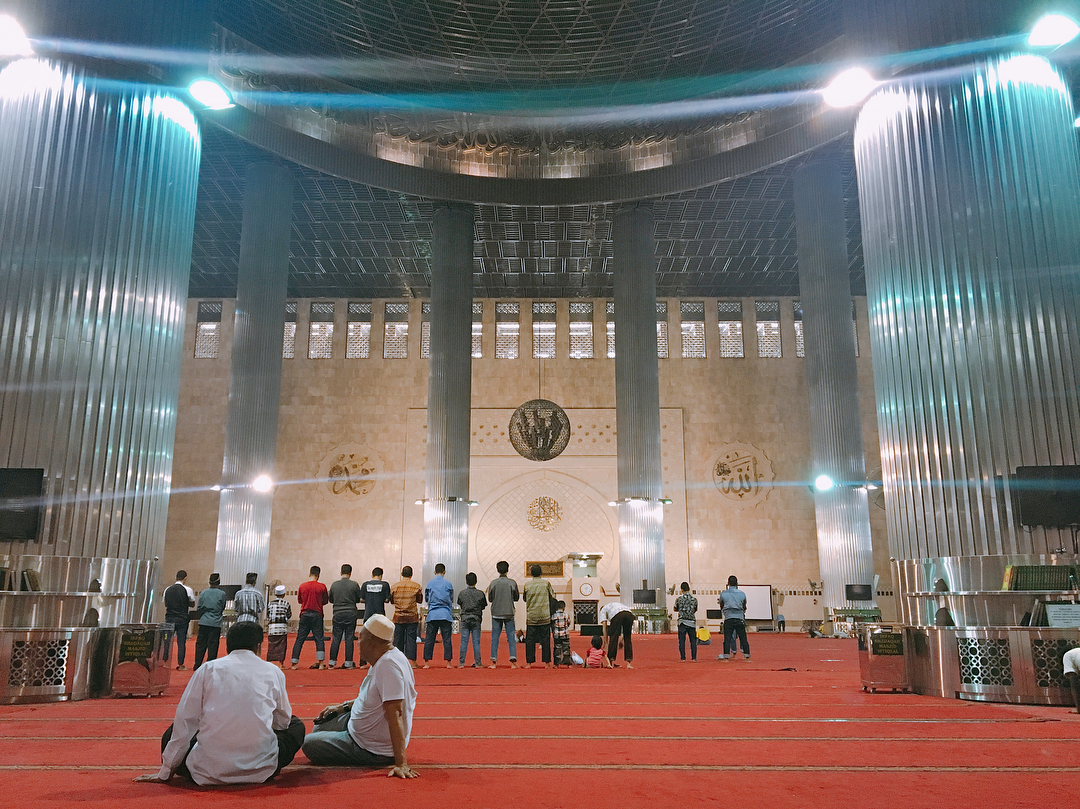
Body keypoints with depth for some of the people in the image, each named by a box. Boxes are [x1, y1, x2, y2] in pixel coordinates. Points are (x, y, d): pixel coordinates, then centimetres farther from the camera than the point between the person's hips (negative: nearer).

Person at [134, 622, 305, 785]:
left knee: (171, 735, 29)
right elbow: (283, 722, 15)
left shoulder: (208, 669, 4)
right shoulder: (273, 672, 3)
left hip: (209, 772, 2)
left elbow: (184, 721, 6)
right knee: (296, 726, 25)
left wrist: (165, 771, 16)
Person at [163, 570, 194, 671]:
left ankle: (164, 662, 14)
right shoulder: (187, 590, -7)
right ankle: (180, 665, 5)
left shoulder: (168, 589, 5)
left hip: (169, 618, 3)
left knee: (167, 640, 11)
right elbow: (192, 604, 1)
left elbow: (165, 604, 14)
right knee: (181, 641, 2)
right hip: (182, 619, -3)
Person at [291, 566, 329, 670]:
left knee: (299, 639, 8)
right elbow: (326, 601, 5)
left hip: (304, 614, 2)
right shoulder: (322, 586, -5)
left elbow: (299, 600, 14)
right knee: (319, 639, 3)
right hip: (317, 615, -2)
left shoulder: (302, 586, 1)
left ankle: (294, 664, 8)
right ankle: (320, 663, -3)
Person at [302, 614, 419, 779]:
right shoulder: (383, 659, 0)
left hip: (373, 751, -11)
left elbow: (395, 713, -36)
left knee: (309, 744, -1)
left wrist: (401, 763, -38)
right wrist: (344, 707, 17)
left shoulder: (389, 665, -32)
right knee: (319, 727, 26)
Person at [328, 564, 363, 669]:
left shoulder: (334, 585, -1)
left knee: (336, 639, 9)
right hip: (351, 613, -1)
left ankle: (332, 662, 11)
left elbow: (330, 600, 10)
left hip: (338, 614, 1)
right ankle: (348, 663, 5)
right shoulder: (354, 585, -6)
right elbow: (358, 599, 3)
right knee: (349, 639, 4)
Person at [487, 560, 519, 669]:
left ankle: (494, 661, 4)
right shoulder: (512, 583, -4)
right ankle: (513, 661, -2)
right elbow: (516, 598, 5)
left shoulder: (493, 583, -4)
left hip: (496, 614, 0)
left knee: (495, 638, 7)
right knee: (511, 637, 4)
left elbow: (489, 599, 3)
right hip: (509, 613, 0)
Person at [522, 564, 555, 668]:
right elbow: (552, 595, 9)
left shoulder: (527, 584, -1)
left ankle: (529, 662, 4)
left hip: (531, 616, 0)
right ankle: (546, 662, 7)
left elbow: (525, 599, 10)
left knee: (530, 640, 5)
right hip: (545, 616, 0)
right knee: (545, 639, 6)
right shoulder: (546, 583, -3)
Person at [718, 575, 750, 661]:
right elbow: (744, 607, 11)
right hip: (740, 618, 1)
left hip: (728, 619, -1)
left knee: (727, 638, 3)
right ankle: (747, 655, 10)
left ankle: (726, 656, 2)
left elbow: (721, 606, 10)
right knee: (743, 638, 7)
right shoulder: (742, 594, 0)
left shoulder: (723, 594, -2)